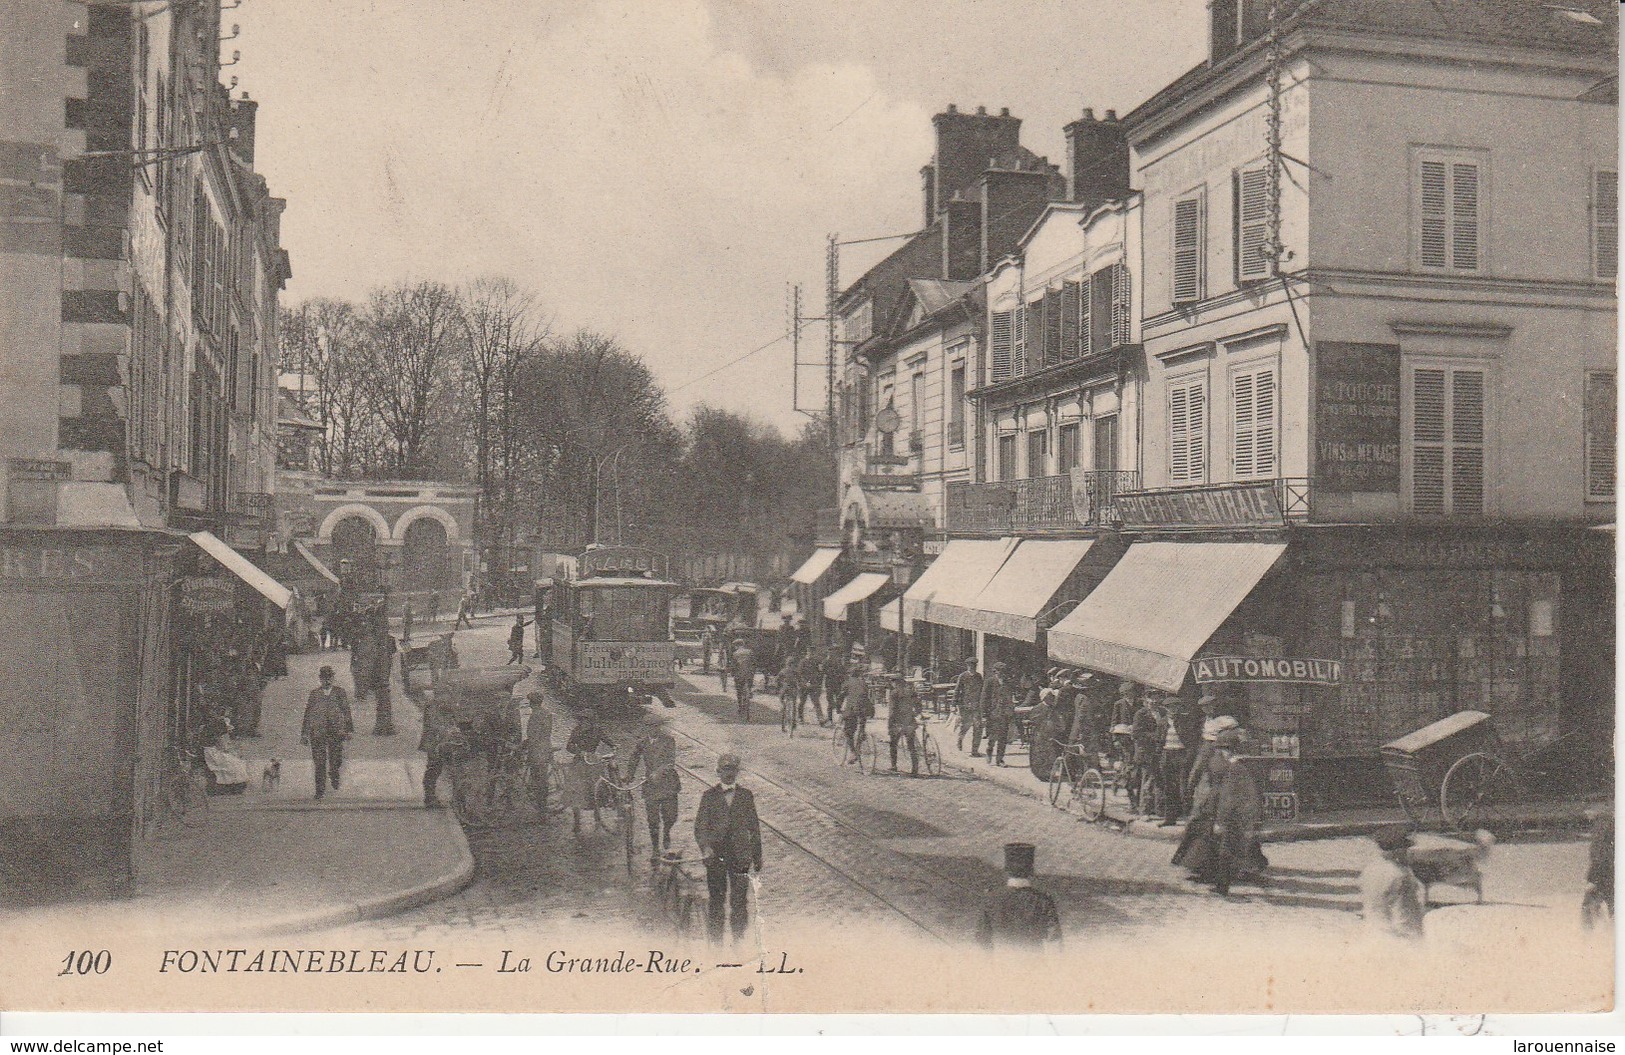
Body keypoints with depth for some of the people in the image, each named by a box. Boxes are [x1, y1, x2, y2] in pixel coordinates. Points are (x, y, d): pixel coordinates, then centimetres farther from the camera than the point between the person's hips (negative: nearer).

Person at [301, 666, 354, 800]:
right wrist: (304, 734, 6)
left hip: (336, 732, 0)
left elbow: (346, 711, 8)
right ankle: (320, 790, 5)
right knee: (320, 763, -3)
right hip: (318, 731, 0)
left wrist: (349, 730, 5)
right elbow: (307, 713, 9)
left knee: (336, 761, 4)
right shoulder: (314, 693, 7)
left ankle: (334, 775, 38)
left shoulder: (339, 692, 6)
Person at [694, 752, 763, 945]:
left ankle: (738, 941, 14)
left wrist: (757, 857, 10)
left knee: (740, 901, 1)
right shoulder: (709, 796, 3)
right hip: (715, 856, -1)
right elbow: (700, 826, -4)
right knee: (717, 900, 2)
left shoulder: (746, 796, 8)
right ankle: (716, 942, 14)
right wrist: (706, 848, -21)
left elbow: (754, 828, 12)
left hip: (741, 856, 1)